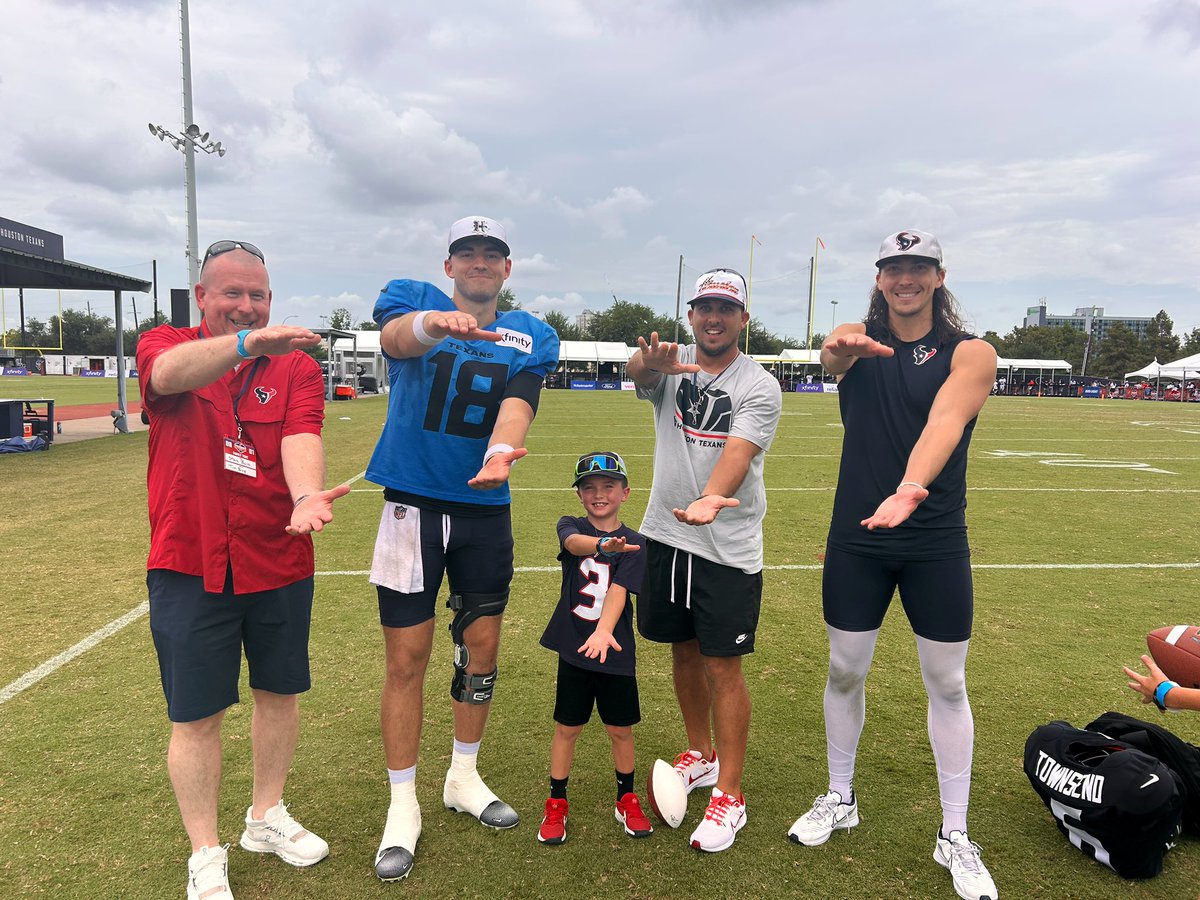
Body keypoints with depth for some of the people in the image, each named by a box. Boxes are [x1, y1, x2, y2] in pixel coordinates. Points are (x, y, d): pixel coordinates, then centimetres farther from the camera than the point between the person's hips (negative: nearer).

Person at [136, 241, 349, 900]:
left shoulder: (296, 366, 1)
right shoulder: (164, 345, -1)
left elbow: (301, 437, -18)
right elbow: (171, 373, -27)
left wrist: (306, 495, -39)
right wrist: (246, 343, -46)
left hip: (280, 562, 2)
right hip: (190, 566, -2)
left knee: (279, 692, 16)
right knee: (196, 716, 6)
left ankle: (267, 818, 39)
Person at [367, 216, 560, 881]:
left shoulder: (531, 337, 3)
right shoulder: (414, 301, -1)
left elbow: (517, 405, -17)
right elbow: (395, 336, -27)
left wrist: (499, 454, -39)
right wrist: (434, 322, -51)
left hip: (486, 509, 3)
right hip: (412, 504, -2)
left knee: (481, 649, 13)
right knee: (407, 658, 3)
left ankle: (464, 778, 36)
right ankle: (403, 806, 21)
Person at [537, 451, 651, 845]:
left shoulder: (634, 544, -4)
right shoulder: (570, 525, -2)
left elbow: (618, 590, -18)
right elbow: (575, 543, -26)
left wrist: (603, 631, -36)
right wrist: (603, 544, -49)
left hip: (615, 649, 0)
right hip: (572, 646, 0)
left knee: (621, 728, 11)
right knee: (567, 727, 10)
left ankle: (627, 801, 33)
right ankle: (556, 805, 27)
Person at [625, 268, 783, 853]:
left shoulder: (760, 387, -7)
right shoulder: (671, 364, 2)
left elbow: (737, 453, -24)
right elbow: (637, 371, -22)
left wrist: (709, 500, -45)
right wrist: (651, 362, -47)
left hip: (728, 546, -4)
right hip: (664, 536, 4)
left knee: (722, 666, 0)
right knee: (683, 650, 17)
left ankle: (729, 794, 14)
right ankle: (701, 755, 38)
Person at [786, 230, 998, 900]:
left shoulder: (971, 353, -5)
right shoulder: (860, 343, 2)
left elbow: (943, 423, -25)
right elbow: (832, 354, -23)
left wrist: (909, 489, -43)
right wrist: (842, 348, -48)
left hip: (937, 543, -1)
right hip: (856, 538, 2)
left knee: (947, 683, 7)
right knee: (846, 671, 12)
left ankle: (955, 835, 26)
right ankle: (840, 800, 34)